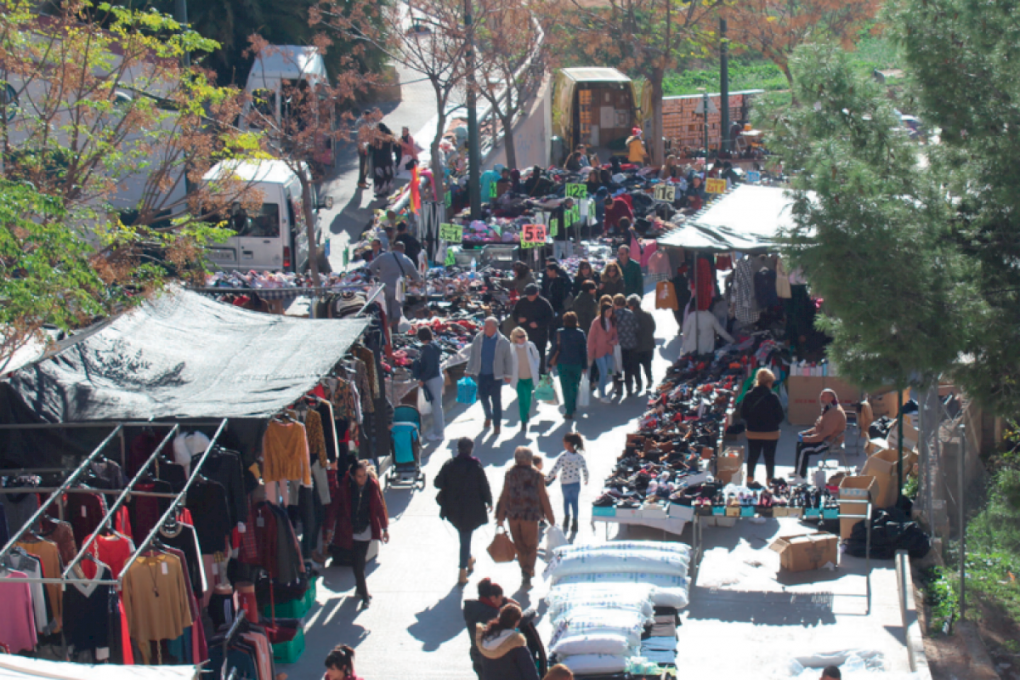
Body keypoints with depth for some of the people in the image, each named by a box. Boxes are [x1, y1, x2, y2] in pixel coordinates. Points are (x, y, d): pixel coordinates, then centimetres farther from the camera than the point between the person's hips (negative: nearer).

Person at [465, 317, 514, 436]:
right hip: (482, 374, 3)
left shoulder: (503, 341, -10)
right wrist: (469, 371, 7)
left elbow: (509, 358, -2)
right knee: (483, 397, 12)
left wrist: (508, 375, -1)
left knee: (496, 400, 4)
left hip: (496, 375, -3)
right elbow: (472, 356, 6)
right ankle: (488, 416, 40)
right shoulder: (478, 339, -3)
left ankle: (496, 425, 17)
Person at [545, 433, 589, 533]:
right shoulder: (580, 456, -7)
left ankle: (567, 516, 8)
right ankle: (575, 523, 20)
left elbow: (555, 470, -19)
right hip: (576, 483, 3)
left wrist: (547, 479, -7)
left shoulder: (563, 456, -20)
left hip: (565, 483, -3)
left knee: (566, 499, 24)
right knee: (575, 501, 16)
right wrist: (586, 479, 20)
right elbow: (585, 469, 1)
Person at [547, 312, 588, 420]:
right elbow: (584, 350, -2)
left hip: (563, 364, -1)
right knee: (574, 386, 21)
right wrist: (585, 366, 6)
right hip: (577, 364, 1)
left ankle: (569, 412, 1)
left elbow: (555, 349, -6)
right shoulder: (580, 333, -5)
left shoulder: (559, 333, -8)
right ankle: (573, 406, 33)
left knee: (566, 388, 3)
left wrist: (550, 363, 3)